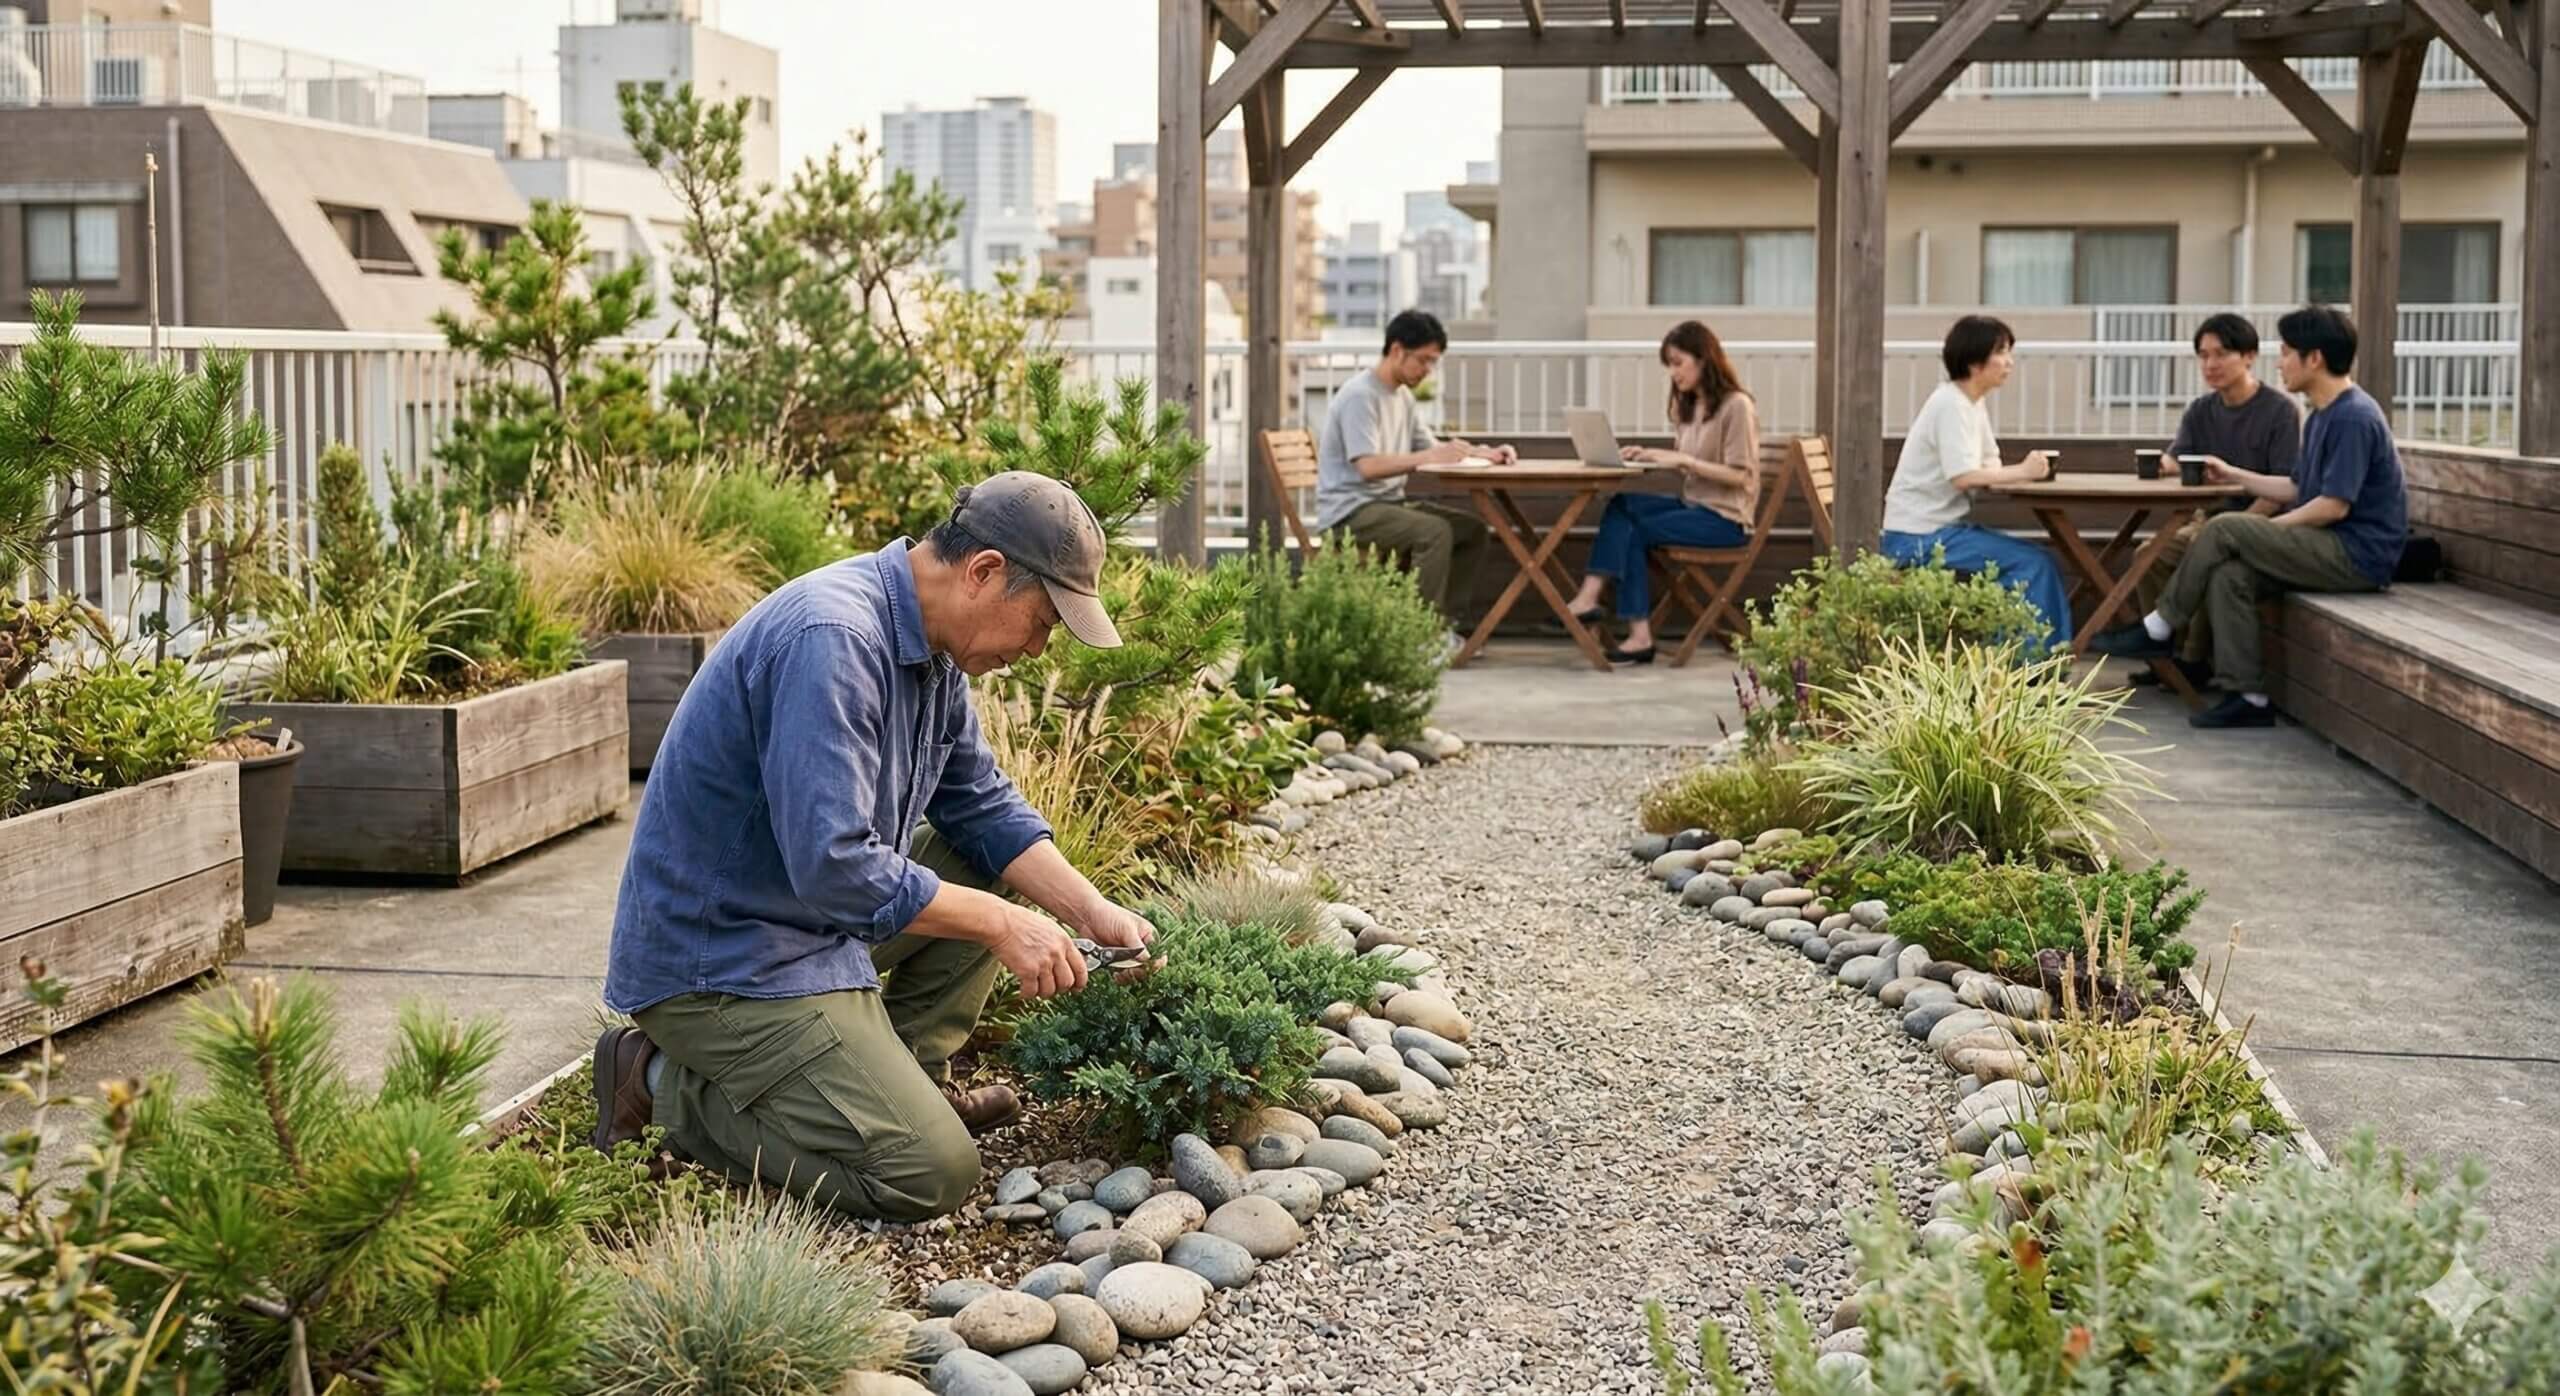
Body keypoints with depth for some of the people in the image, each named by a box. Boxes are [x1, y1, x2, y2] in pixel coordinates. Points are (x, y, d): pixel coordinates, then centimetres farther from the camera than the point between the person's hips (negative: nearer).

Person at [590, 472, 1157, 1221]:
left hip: (818, 919, 10)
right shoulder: (833, 639, -27)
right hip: (717, 958, -10)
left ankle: (905, 1072, 12)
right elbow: (833, 866, -32)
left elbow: (985, 808, 12)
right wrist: (1000, 924, -22)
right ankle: (672, 1087, -3)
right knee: (932, 1174, -15)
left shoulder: (928, 643, 4)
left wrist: (1095, 915, -1)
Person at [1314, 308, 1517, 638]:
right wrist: (1432, 457, -31)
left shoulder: (1402, 395, 14)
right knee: (1435, 530, -29)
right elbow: (1368, 466, -26)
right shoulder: (1360, 395, -16)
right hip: (1349, 512, -10)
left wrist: (1483, 453, 0)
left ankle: (1444, 625, -2)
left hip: (1388, 503, 10)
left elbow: (1429, 448, 17)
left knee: (1473, 530, -1)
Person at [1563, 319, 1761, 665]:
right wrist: (1653, 456, -3)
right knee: (1621, 505, -16)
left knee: (1633, 532, -20)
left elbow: (1740, 476, -16)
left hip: (1724, 517, -8)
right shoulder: (1686, 406, 15)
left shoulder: (1736, 406, -11)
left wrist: (1683, 459, -20)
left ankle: (1639, 634, -17)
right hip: (1692, 505, 8)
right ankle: (1590, 596, -30)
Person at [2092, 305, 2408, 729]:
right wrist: (2234, 475, 21)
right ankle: (2247, 697, -16)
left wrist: (2266, 529, -11)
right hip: (2332, 550, 9)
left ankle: (2157, 629, -4)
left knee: (2225, 530, -18)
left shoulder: (2354, 418, -15)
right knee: (2229, 575, -13)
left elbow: (2334, 505, -19)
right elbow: (2297, 490, 21)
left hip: (2359, 555, -9)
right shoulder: (2323, 417, 17)